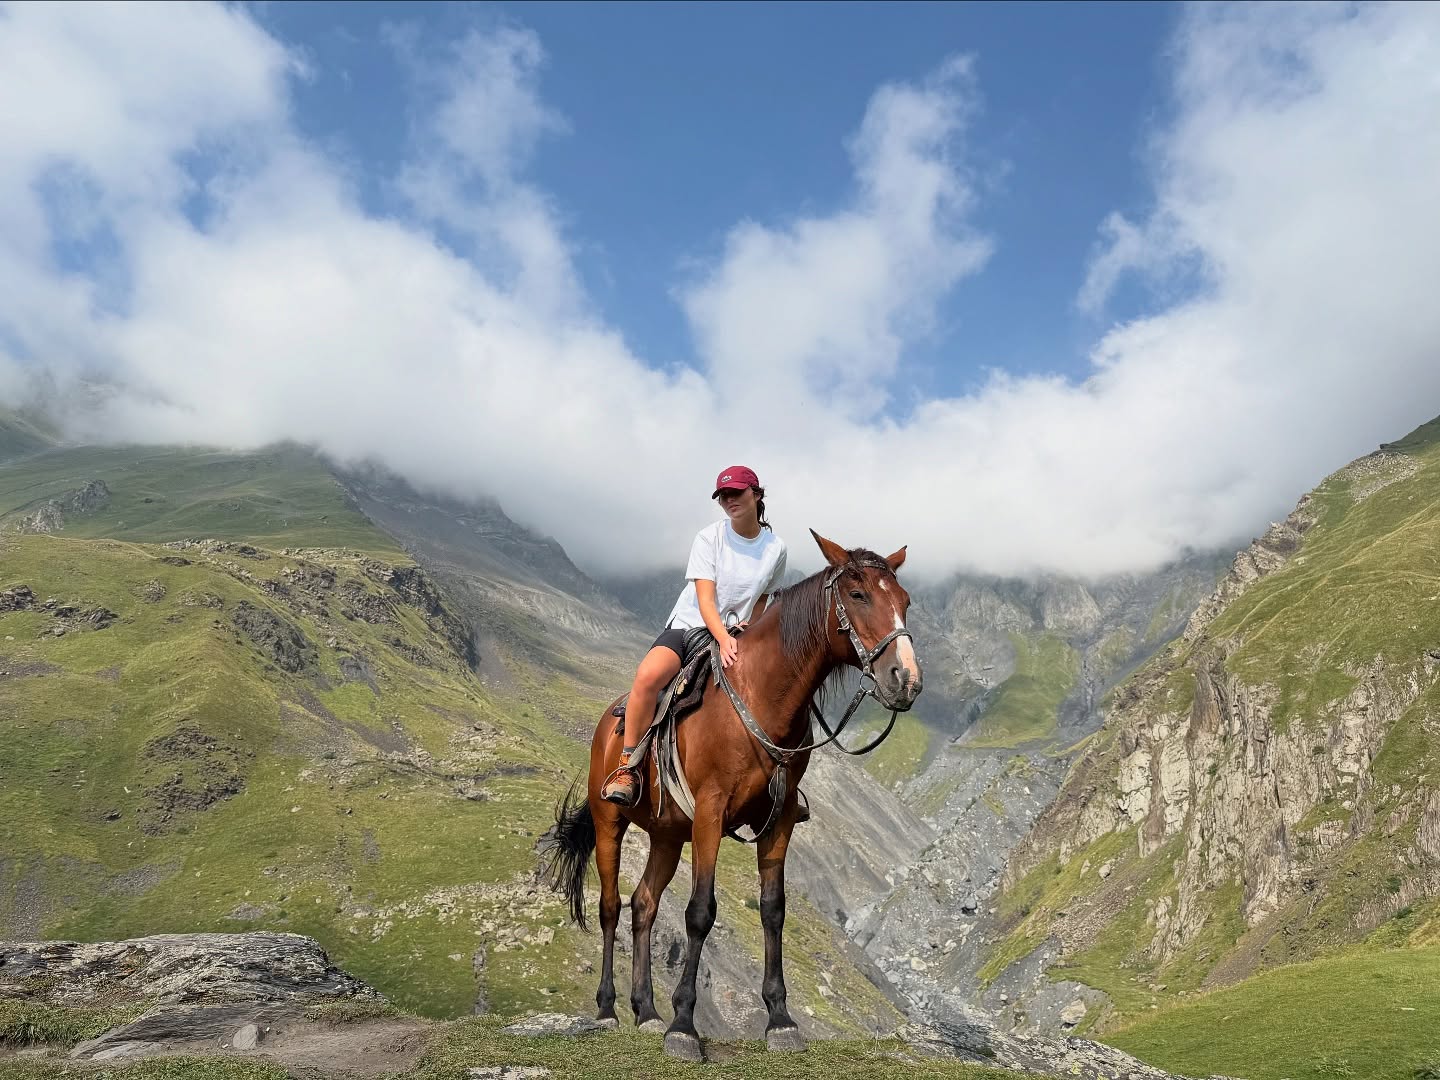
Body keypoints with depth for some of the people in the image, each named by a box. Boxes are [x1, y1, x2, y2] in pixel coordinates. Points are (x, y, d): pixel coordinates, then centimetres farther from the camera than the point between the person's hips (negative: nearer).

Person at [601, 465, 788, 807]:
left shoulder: (775, 548, 1)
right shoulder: (709, 538, -7)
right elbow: (705, 599, -15)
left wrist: (746, 629, -3)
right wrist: (722, 638, -32)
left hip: (736, 636, 3)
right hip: (690, 626, -3)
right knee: (649, 674, -34)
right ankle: (628, 767, -23)